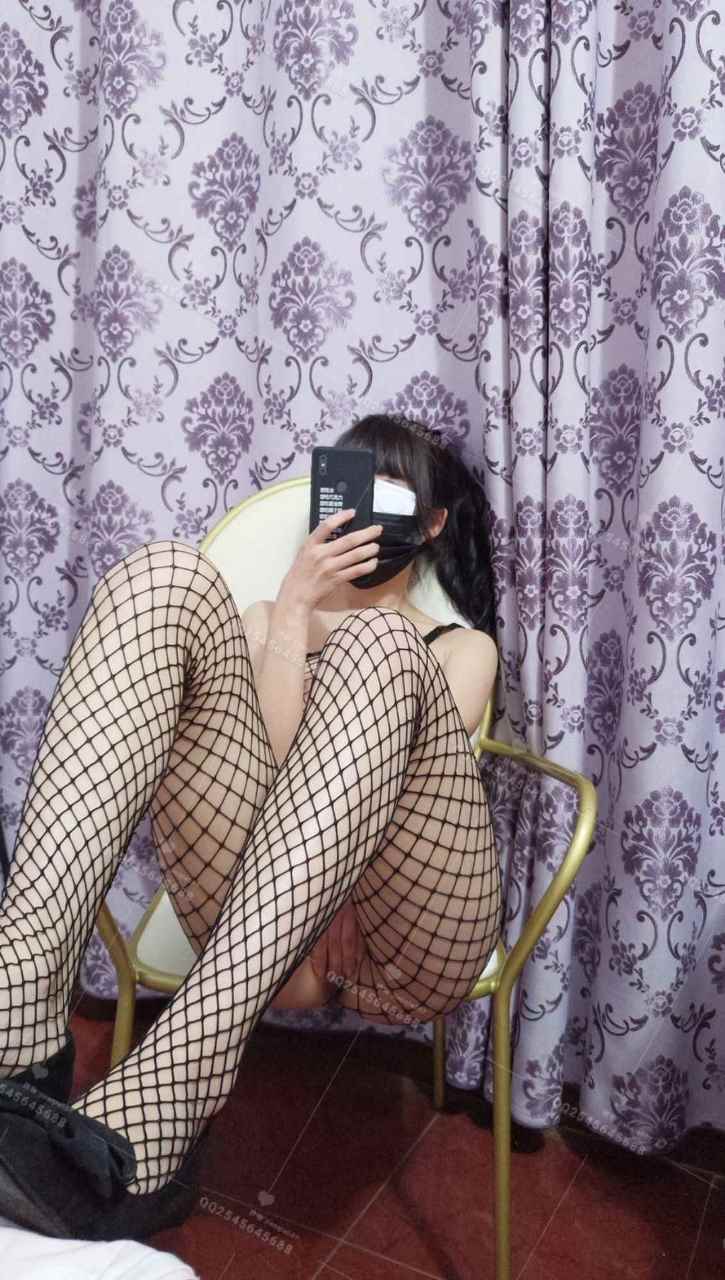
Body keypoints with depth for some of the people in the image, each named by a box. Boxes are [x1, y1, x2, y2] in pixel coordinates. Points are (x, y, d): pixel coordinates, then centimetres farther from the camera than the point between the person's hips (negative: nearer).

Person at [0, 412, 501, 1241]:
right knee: (165, 578, -15)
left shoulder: (463, 646, 24)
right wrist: (293, 609, -2)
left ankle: (157, 1103, -42)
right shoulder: (269, 618, 27)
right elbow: (274, 755, 4)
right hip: (255, 916, 2)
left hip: (407, 925, -1)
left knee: (374, 648, -29)